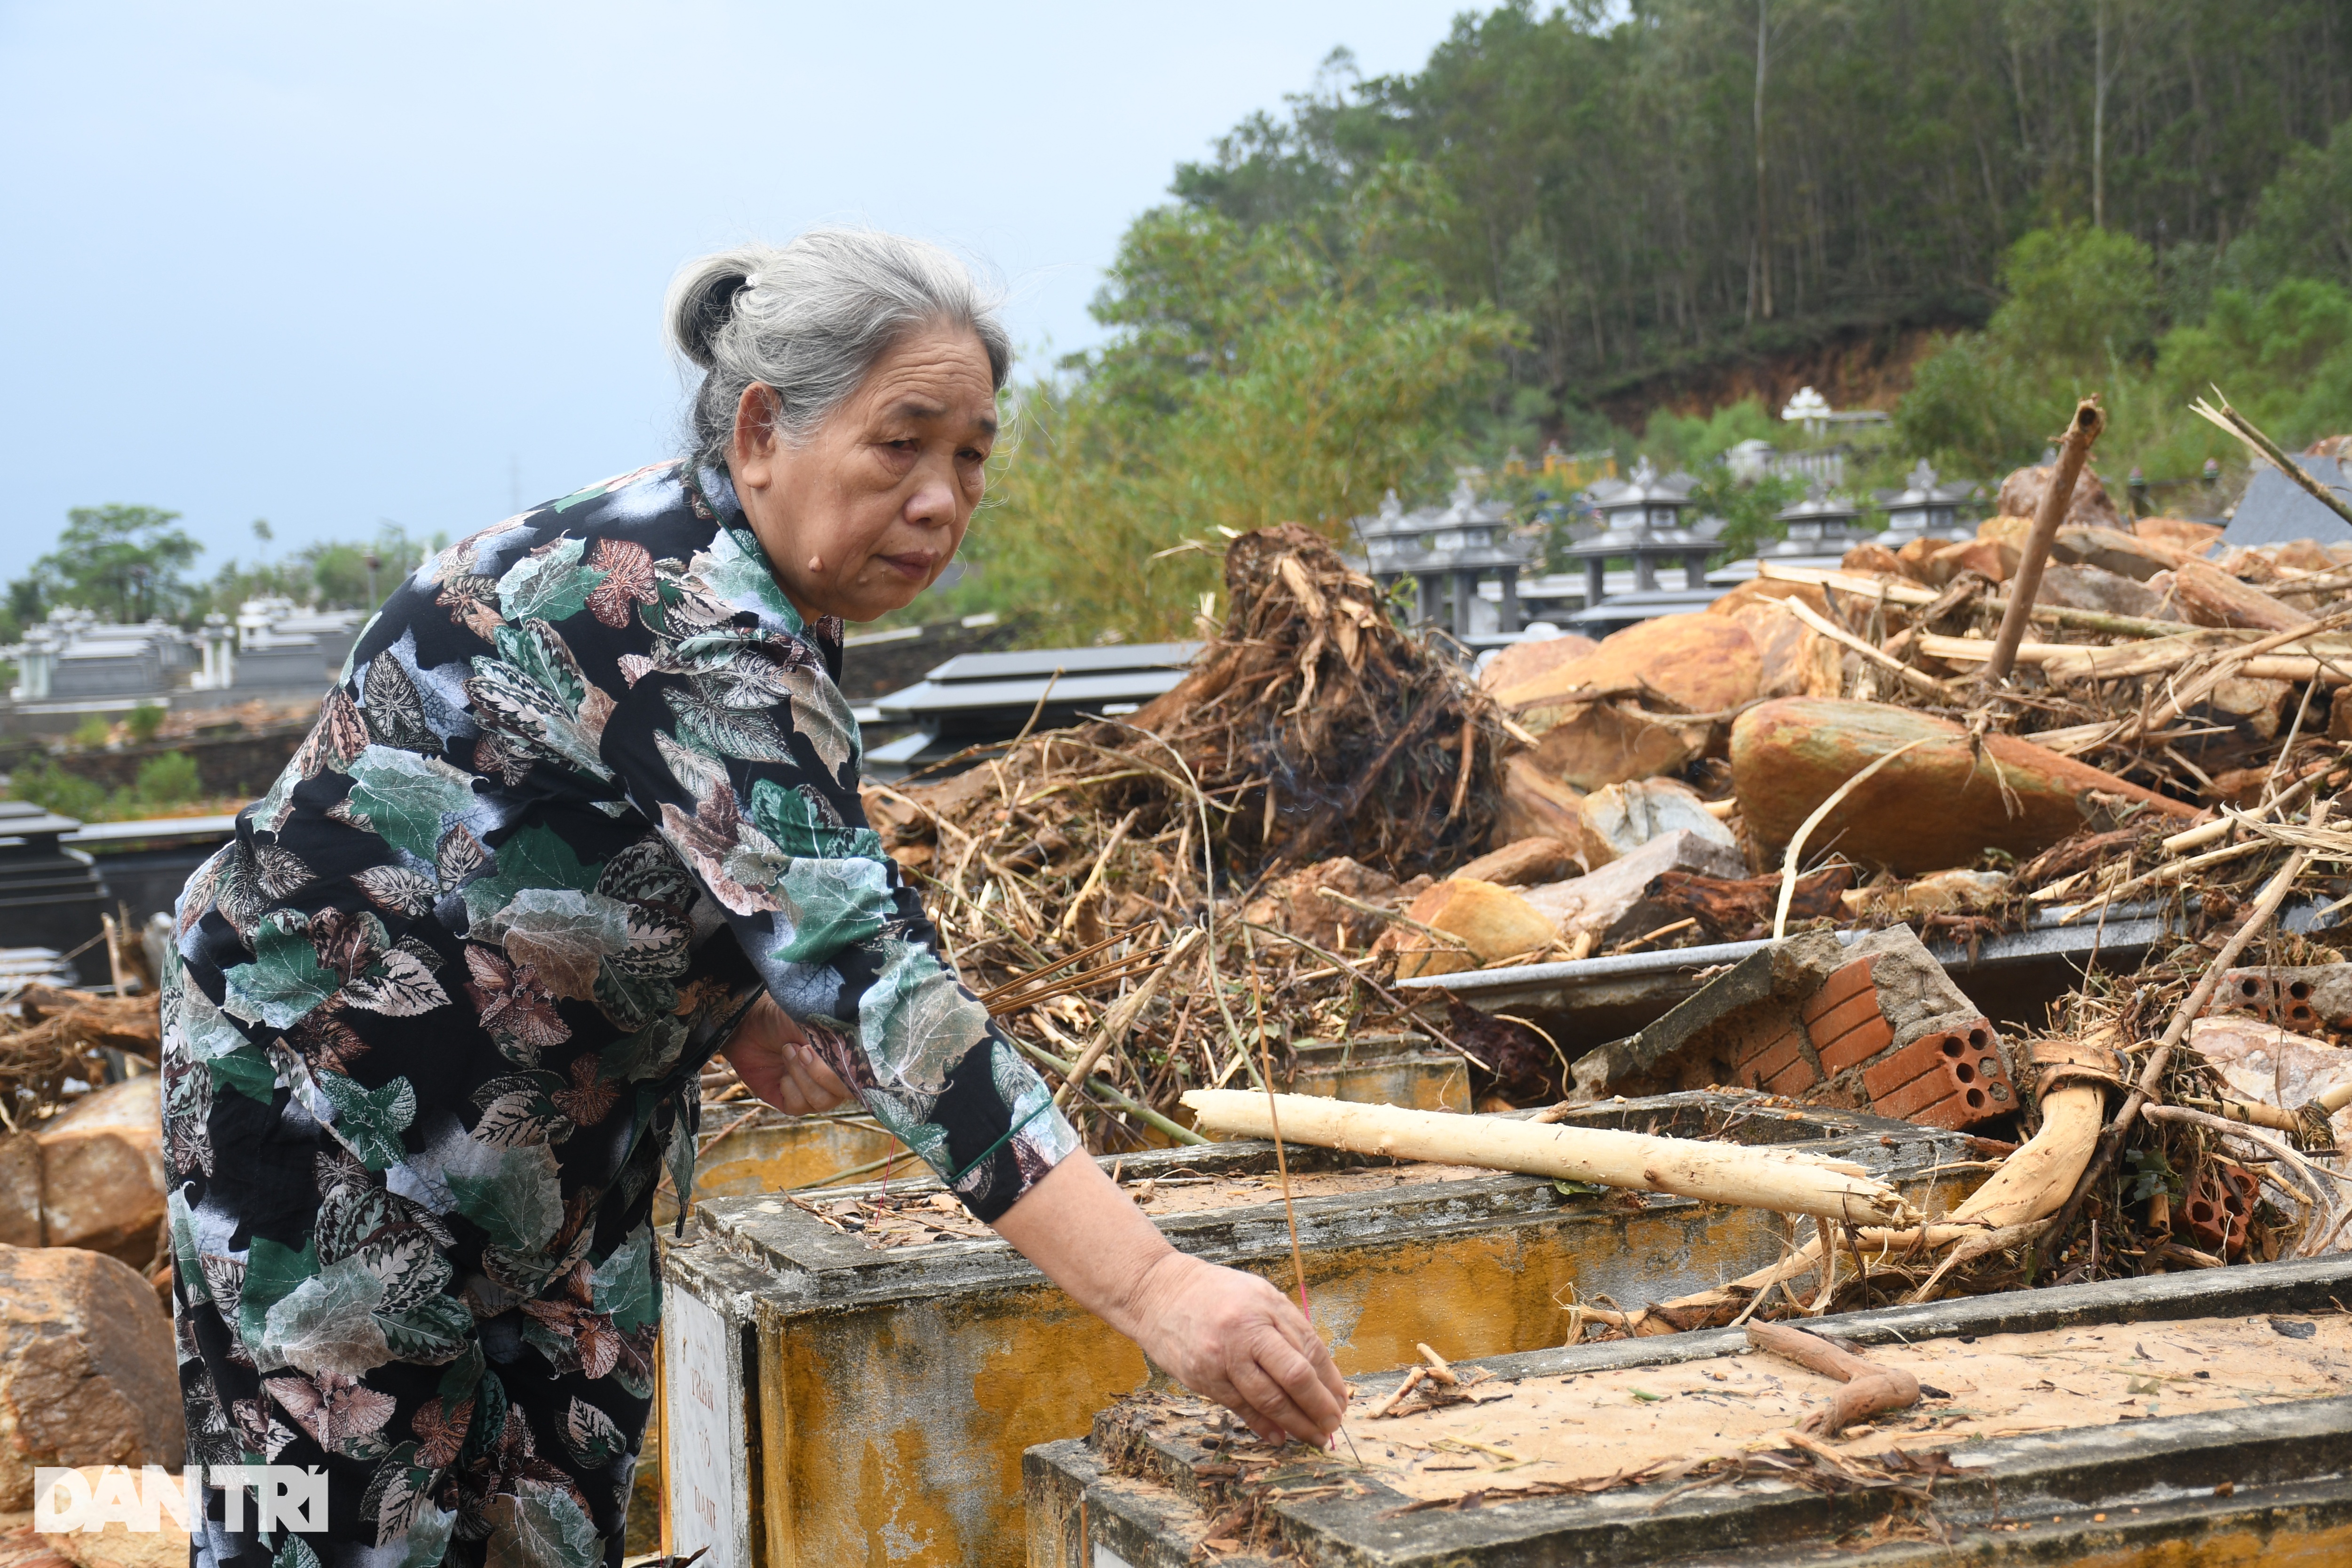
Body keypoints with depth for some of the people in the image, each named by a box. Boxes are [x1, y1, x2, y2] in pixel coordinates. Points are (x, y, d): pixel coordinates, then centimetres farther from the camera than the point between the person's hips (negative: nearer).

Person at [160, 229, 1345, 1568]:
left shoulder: (769, 603, -1)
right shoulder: (679, 628, -31)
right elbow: (870, 968, -41)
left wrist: (730, 1009, -4)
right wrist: (1155, 1291, -47)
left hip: (554, 1138, 9)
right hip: (332, 1095, -9)